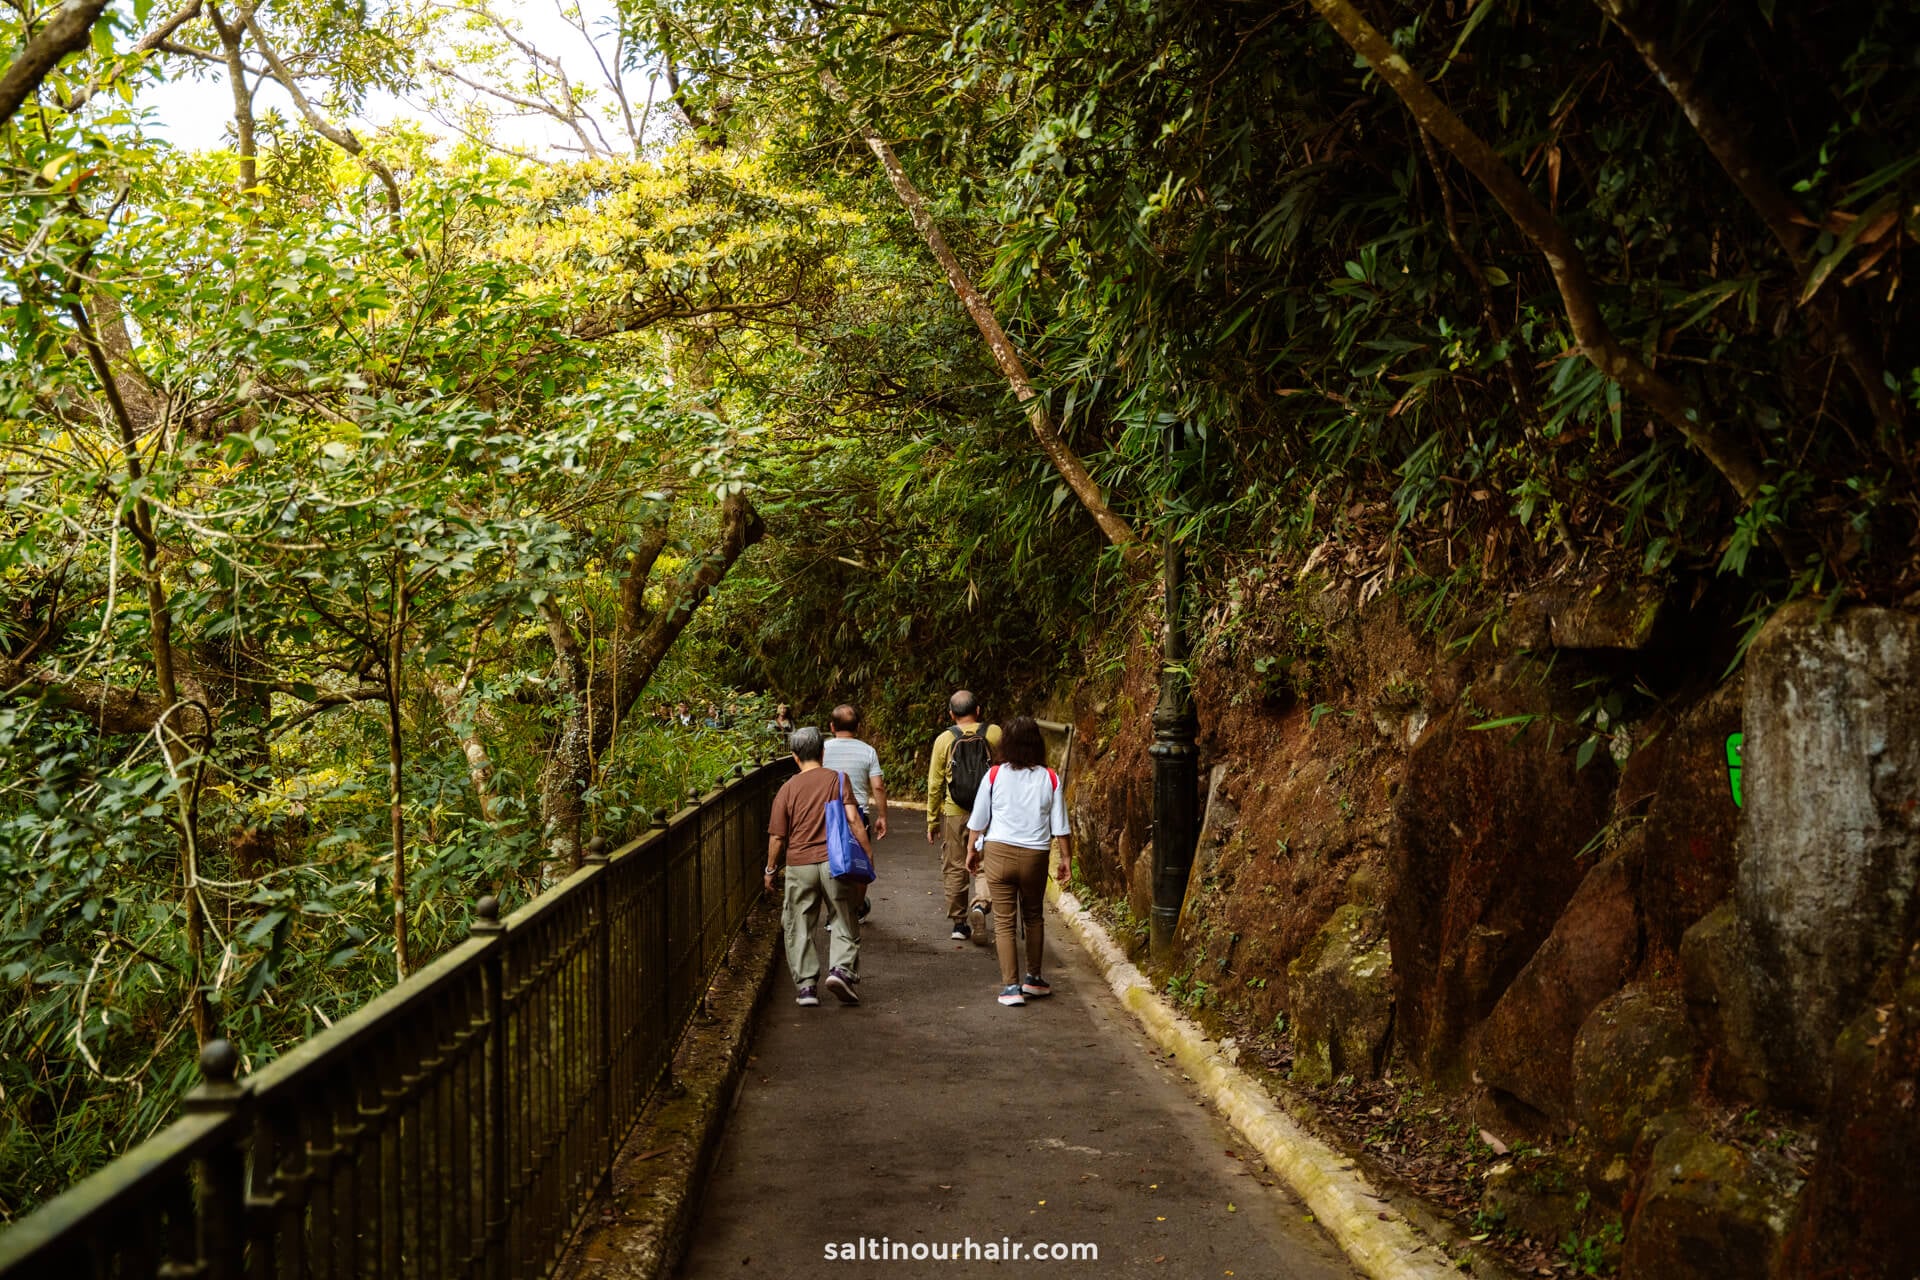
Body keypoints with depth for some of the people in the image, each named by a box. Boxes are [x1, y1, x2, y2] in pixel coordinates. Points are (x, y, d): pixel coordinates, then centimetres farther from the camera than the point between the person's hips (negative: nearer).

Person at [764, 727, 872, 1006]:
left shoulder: (788, 788, 2)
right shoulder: (837, 779, 0)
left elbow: (777, 836, 2)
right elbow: (853, 819, -8)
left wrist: (770, 870, 14)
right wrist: (868, 853, -2)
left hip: (799, 865, 1)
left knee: (799, 926, 11)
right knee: (845, 921, 11)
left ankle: (806, 985, 8)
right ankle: (842, 969, -8)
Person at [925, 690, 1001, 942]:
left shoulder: (944, 740, -4)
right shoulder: (994, 734, -4)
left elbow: (935, 785, -1)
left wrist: (932, 820, 8)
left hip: (954, 815, 0)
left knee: (954, 868, 10)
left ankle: (959, 923, 16)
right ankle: (980, 903, -16)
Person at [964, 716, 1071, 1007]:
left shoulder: (994, 775, -4)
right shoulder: (1049, 779, -2)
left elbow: (978, 819, 3)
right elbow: (1060, 825, 1)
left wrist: (972, 849, 15)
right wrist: (1066, 858, 11)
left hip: (998, 852, -1)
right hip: (1035, 855, 1)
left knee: (1004, 920, 5)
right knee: (1033, 917, 20)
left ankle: (1011, 986, 3)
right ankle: (1033, 978, 28)